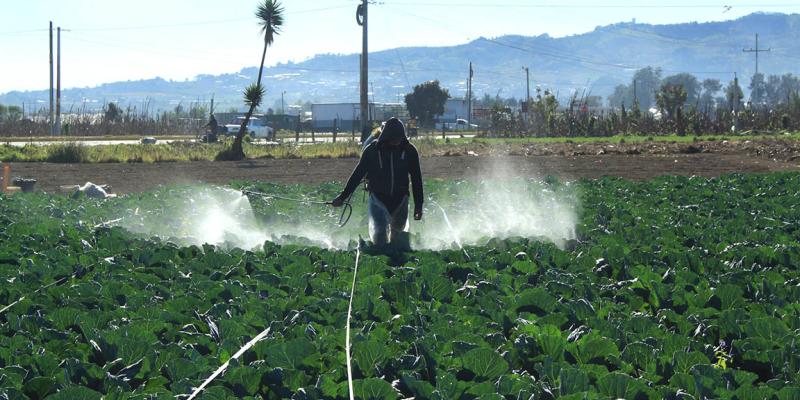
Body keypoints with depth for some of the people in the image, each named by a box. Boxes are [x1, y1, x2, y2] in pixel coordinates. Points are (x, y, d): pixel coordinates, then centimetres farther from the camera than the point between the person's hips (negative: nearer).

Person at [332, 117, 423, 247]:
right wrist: (343, 197, 2)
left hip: (400, 199, 2)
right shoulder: (372, 150, -10)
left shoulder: (409, 151, -6)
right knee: (379, 233, -16)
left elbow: (416, 178, 3)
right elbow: (357, 174, 0)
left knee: (398, 233, 11)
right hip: (378, 198, -2)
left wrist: (418, 205, 3)